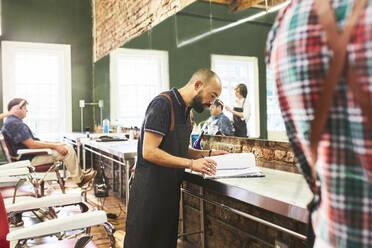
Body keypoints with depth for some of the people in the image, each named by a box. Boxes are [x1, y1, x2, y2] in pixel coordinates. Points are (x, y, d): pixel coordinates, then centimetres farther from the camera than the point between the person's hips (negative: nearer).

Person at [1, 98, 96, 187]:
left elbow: (32, 141, 18)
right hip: (30, 158, -11)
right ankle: (79, 179, -5)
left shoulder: (12, 122, 16)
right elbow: (31, 144, -25)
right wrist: (54, 146, -18)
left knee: (67, 146, 11)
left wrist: (54, 143, 10)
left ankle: (80, 174, 12)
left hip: (32, 155, 11)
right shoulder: (14, 123, -19)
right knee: (68, 149, -15)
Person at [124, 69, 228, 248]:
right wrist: (191, 163, -23)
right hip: (150, 188, -8)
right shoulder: (163, 104, -16)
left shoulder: (185, 110, 13)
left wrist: (207, 154, 6)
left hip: (171, 189, 9)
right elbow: (149, 152, -23)